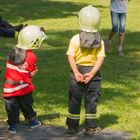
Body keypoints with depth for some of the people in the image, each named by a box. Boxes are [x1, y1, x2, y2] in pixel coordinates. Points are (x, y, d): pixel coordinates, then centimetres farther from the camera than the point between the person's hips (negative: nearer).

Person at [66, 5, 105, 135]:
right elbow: (100, 59, -10)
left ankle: (72, 126, 16)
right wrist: (92, 73, -13)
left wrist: (76, 73, -15)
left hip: (78, 71, -1)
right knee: (91, 100, 10)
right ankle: (91, 127, 14)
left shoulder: (75, 39, -9)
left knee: (74, 99, 10)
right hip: (93, 71, 1)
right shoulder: (100, 41, -5)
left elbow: (71, 57, -14)